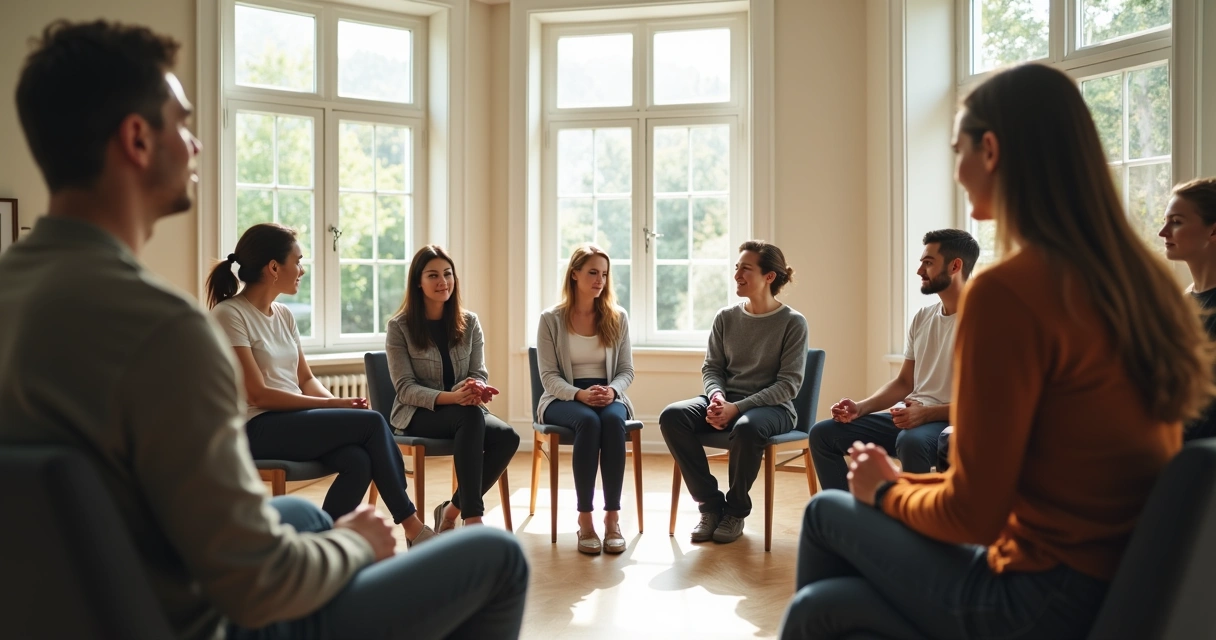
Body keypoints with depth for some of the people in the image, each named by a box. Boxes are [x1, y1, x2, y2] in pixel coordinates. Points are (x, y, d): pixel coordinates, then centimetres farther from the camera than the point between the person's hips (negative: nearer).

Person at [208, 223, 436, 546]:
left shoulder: (284, 315, 13)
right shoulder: (229, 315, -11)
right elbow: (257, 394, -16)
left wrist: (337, 402, -8)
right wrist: (331, 404, -17)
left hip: (292, 420, 7)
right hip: (257, 429, -7)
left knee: (358, 460, -23)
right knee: (372, 422, -18)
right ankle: (412, 527, -8)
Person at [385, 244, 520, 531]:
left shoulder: (469, 322, 8)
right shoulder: (399, 326, -3)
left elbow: (479, 374, 4)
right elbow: (405, 388, -9)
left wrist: (476, 388, -23)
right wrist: (450, 397, -28)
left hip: (464, 412, 4)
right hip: (417, 415, -4)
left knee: (508, 437, -28)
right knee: (471, 415, -36)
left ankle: (452, 509, -12)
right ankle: (473, 517, -36)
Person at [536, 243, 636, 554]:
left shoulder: (618, 318, 7)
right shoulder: (551, 319, 0)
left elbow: (626, 370, 8)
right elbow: (549, 375, -4)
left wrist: (611, 391, -16)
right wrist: (579, 394, -23)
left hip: (609, 395, 2)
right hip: (564, 398, -2)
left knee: (613, 421, -35)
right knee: (588, 421, -37)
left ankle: (613, 517, -31)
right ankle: (585, 519, -31)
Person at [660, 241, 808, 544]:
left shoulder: (792, 323, -5)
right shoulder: (726, 318, 8)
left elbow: (789, 383, -10)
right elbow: (711, 368, 10)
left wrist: (737, 408, -20)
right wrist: (717, 396, -14)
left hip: (772, 408, -4)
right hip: (726, 402, 5)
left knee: (746, 426, -39)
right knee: (671, 416, -23)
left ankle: (736, 511, -12)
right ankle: (711, 504, -10)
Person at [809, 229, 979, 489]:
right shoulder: (921, 318, 15)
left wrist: (927, 413, -25)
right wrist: (860, 407, 1)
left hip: (953, 422, -8)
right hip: (910, 416, 8)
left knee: (911, 441, -41)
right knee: (823, 433, -3)